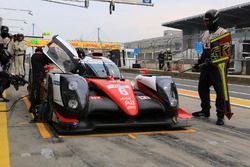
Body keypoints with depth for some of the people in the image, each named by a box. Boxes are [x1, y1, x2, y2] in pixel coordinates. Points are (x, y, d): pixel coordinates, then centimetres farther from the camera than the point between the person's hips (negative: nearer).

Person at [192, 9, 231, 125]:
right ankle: (205, 111, 27)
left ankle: (220, 115, -1)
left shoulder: (223, 32, -7)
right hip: (205, 67, 8)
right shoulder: (205, 34, 18)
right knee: (202, 88, 12)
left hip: (217, 67, -8)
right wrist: (199, 63, 20)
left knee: (220, 91, -6)